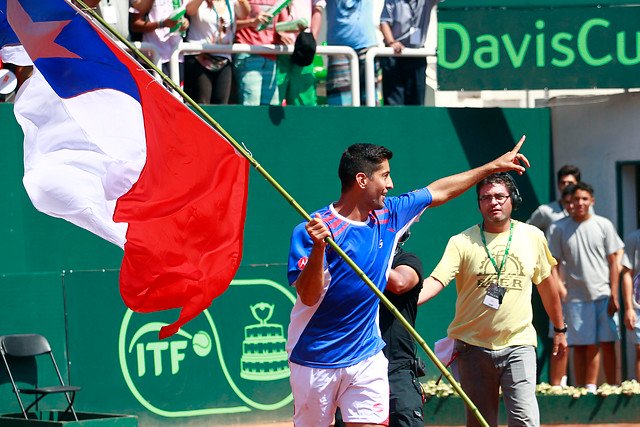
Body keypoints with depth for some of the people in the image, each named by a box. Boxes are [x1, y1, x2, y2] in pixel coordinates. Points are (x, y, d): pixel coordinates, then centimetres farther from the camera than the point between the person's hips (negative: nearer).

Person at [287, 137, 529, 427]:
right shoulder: (311, 231, -14)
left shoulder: (388, 216, 5)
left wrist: (494, 166, 26)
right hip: (314, 362, -4)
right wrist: (319, 249, -36)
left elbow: (440, 191, 19)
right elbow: (308, 297, -20)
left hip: (367, 357, 5)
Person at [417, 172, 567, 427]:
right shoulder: (462, 242, -3)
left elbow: (546, 284, 18)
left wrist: (560, 329, 25)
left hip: (518, 344, 0)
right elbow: (436, 281, -15)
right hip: (473, 346, 0)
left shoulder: (532, 237, 4)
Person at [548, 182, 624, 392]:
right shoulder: (559, 229, 3)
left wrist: (614, 295, -2)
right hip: (576, 296, 0)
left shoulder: (604, 225, 4)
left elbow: (613, 262, 5)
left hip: (604, 295, 0)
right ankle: (584, 390, 6)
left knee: (608, 344, -1)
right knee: (581, 346, 1)